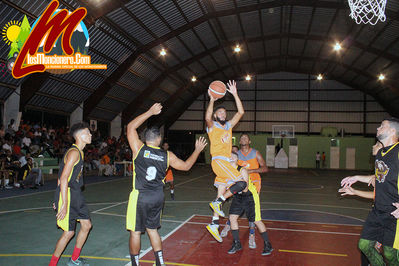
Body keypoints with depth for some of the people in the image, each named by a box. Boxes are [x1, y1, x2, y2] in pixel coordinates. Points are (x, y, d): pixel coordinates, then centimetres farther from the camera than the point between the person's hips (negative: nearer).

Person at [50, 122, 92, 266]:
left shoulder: (79, 152, 13)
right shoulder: (74, 152, -18)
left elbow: (63, 175, 18)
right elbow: (63, 178, -24)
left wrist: (58, 198, 21)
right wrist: (64, 204, -26)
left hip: (76, 194, 10)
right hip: (67, 195, -10)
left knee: (86, 225, 13)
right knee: (69, 232, -3)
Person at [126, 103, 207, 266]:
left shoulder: (139, 149, -9)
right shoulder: (167, 156, -2)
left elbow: (131, 127, 2)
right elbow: (186, 166, 11)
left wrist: (150, 112, 3)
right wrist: (197, 150, 22)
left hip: (140, 196, -4)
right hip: (157, 197, 4)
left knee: (135, 232, 9)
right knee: (152, 230, 19)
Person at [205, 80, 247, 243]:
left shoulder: (228, 126, 20)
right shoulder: (212, 126, 3)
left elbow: (241, 112, 14)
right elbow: (207, 117, -21)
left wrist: (235, 95, 8)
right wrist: (212, 100, -25)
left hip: (226, 162, 7)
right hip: (218, 161, -7)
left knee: (222, 195, 7)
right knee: (242, 183, -21)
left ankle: (214, 224, 13)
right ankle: (218, 202, -12)